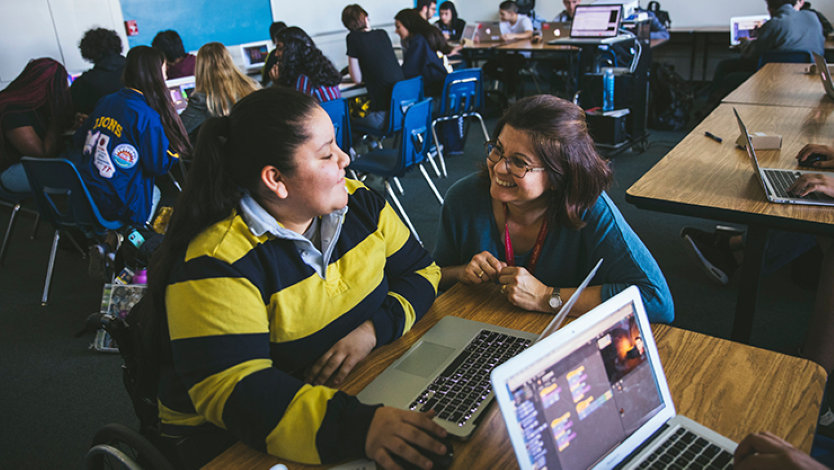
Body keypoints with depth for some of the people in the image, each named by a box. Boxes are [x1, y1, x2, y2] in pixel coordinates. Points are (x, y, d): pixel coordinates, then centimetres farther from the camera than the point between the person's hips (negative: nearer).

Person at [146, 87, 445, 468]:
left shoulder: (356, 202, -2)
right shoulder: (217, 264, -21)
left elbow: (420, 270, 4)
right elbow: (233, 392, -28)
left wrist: (374, 329, -15)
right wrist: (359, 426, -40)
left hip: (366, 388, 6)